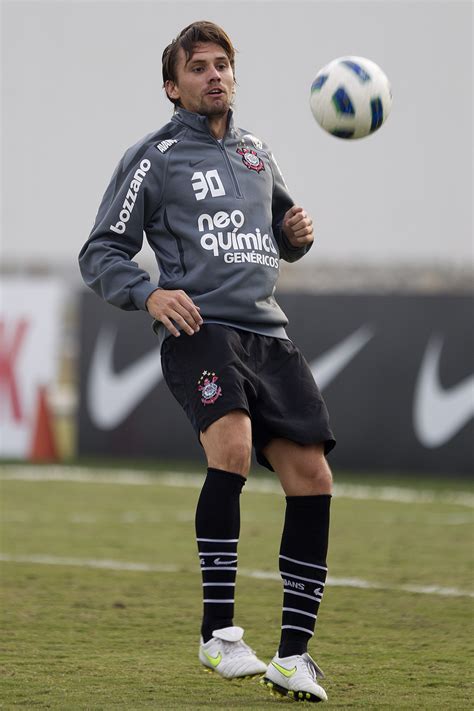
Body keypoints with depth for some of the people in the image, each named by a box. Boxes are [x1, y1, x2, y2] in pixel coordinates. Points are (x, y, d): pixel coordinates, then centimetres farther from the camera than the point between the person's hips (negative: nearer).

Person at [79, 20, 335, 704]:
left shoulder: (257, 152, 22)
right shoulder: (153, 158, 6)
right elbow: (100, 254, 6)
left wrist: (299, 232, 12)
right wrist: (148, 294, -13)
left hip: (268, 332, 6)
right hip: (200, 329, -6)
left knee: (311, 476, -5)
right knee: (232, 444, -31)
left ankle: (293, 655, 4)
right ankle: (218, 632, -24)